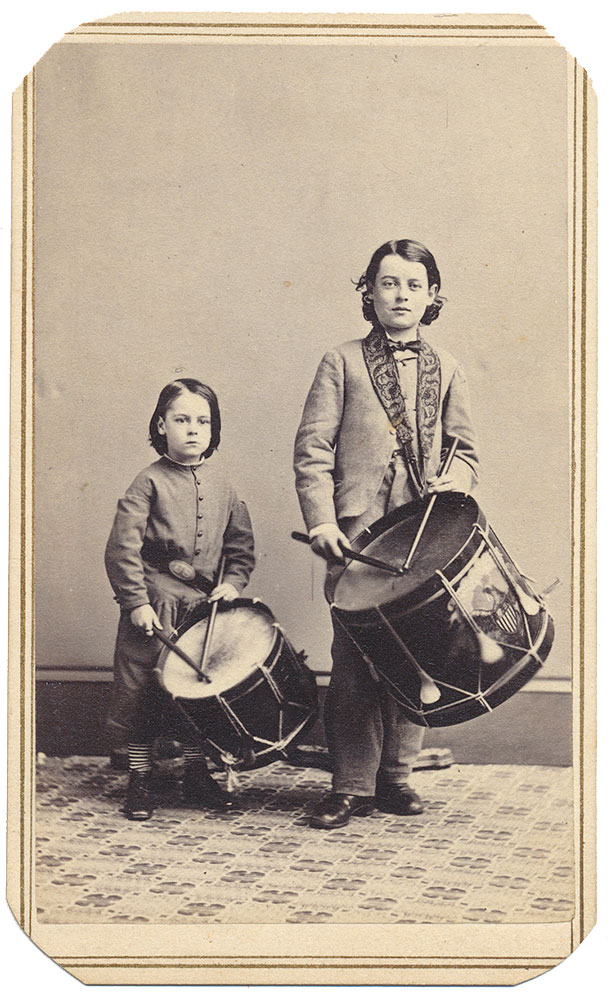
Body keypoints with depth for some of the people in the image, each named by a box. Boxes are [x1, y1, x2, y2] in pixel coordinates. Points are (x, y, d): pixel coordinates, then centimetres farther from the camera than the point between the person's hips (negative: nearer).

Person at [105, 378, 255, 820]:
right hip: (154, 606, -4)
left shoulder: (220, 484, 7)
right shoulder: (150, 483, -7)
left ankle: (198, 775, 25)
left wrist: (234, 582, -3)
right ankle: (140, 780, 14)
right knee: (141, 693, 1)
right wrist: (137, 601, -14)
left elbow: (241, 543, 13)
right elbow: (122, 548, -11)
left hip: (206, 605, 4)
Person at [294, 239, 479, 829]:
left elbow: (465, 451, 18)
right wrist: (322, 521, -10)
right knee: (354, 663, -7)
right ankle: (352, 786, 1)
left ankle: (395, 775, 17)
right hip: (357, 535, -3)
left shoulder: (446, 372, 18)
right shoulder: (342, 363, 8)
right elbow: (312, 449, 1)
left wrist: (454, 481, -4)